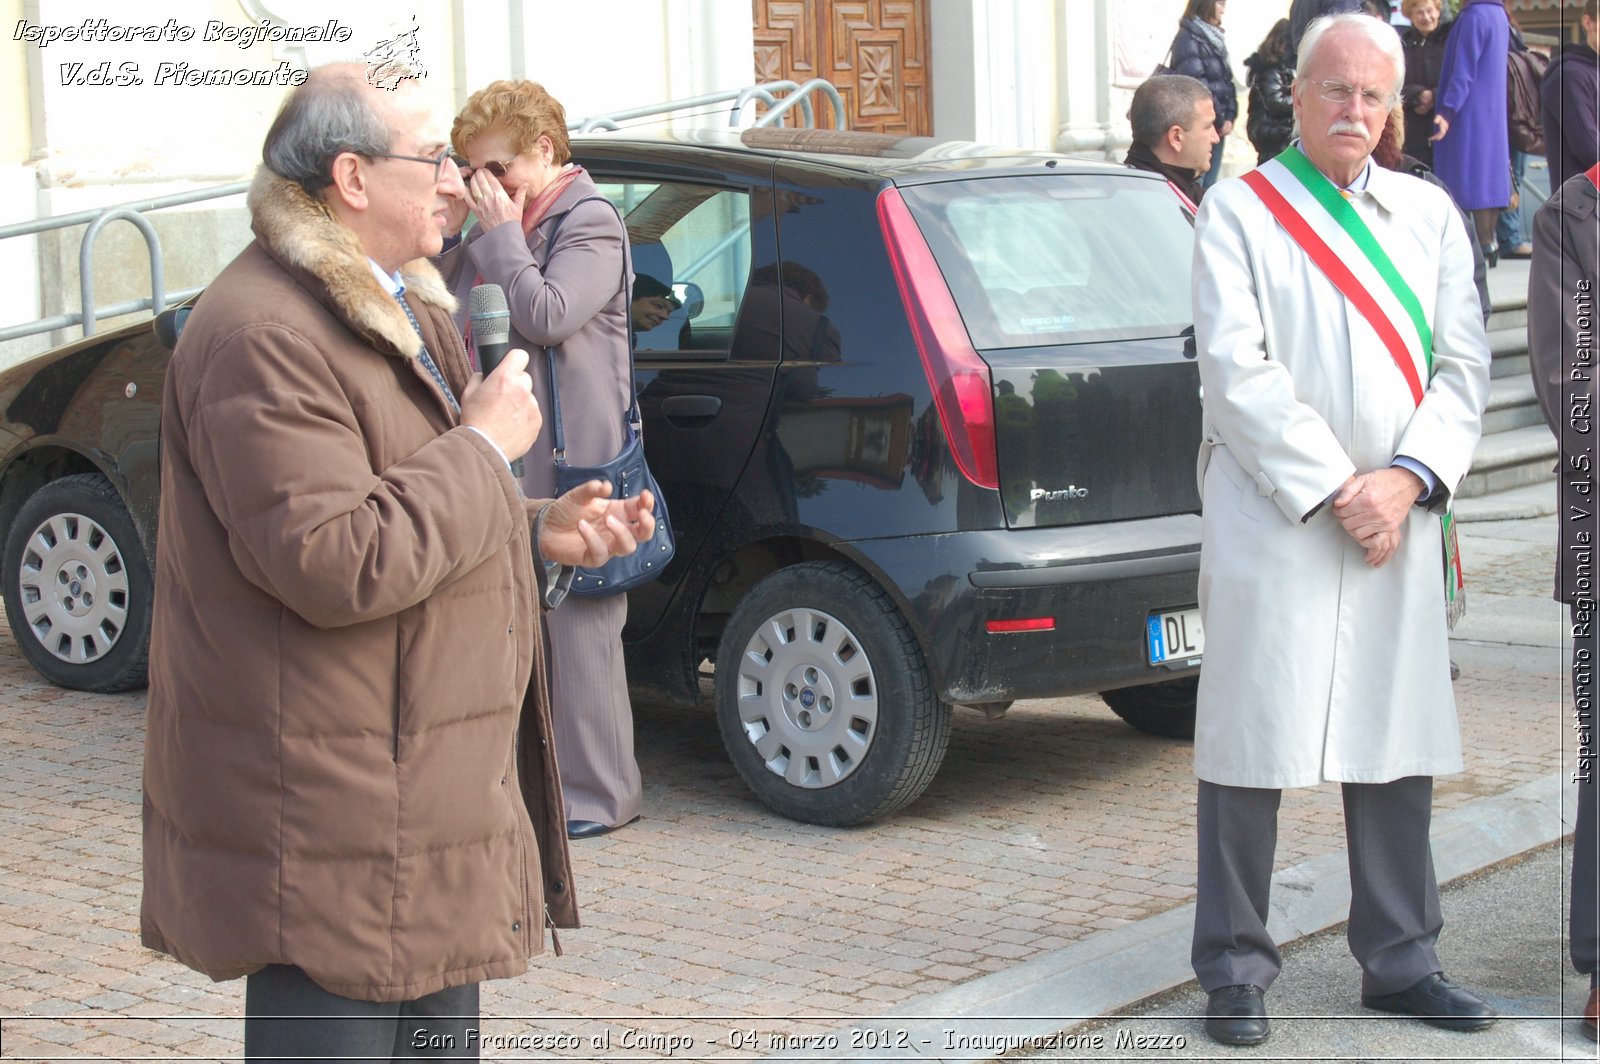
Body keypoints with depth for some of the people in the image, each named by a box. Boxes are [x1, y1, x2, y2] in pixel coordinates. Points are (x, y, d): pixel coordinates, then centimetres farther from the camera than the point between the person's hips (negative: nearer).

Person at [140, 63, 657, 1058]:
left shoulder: (404, 309, 17)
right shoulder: (264, 337, -19)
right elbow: (335, 565, -27)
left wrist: (539, 534, 8)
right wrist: (485, 448, -18)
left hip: (434, 787, 11)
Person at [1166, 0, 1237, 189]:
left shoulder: (1216, 38, 17)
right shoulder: (1188, 38, -9)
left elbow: (1227, 81, 16)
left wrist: (1229, 116, 1)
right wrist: (1217, 119, -9)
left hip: (1218, 126, 8)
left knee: (1209, 186, 8)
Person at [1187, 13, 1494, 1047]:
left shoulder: (1430, 214, 13)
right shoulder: (1239, 211, 1)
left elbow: (1464, 365, 7)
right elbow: (1238, 373, -9)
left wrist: (1407, 480, -9)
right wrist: (1334, 491, -13)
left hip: (1397, 520, 4)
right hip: (1273, 516, -4)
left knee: (1398, 738, 8)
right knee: (1251, 739, -1)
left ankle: (1400, 959, 21)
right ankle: (1236, 968, 10)